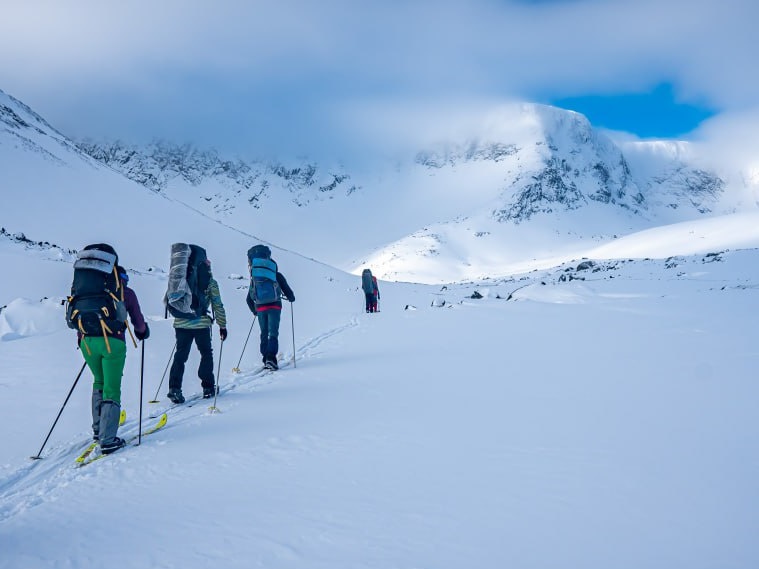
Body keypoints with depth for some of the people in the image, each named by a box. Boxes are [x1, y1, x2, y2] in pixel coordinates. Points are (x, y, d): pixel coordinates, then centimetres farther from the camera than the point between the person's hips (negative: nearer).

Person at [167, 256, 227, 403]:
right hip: (201, 324, -3)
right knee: (206, 353, 14)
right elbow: (218, 306, 2)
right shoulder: (210, 282, 2)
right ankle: (208, 387, 14)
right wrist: (222, 325, 9)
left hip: (181, 323, 3)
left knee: (180, 355, 8)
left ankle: (174, 388, -3)